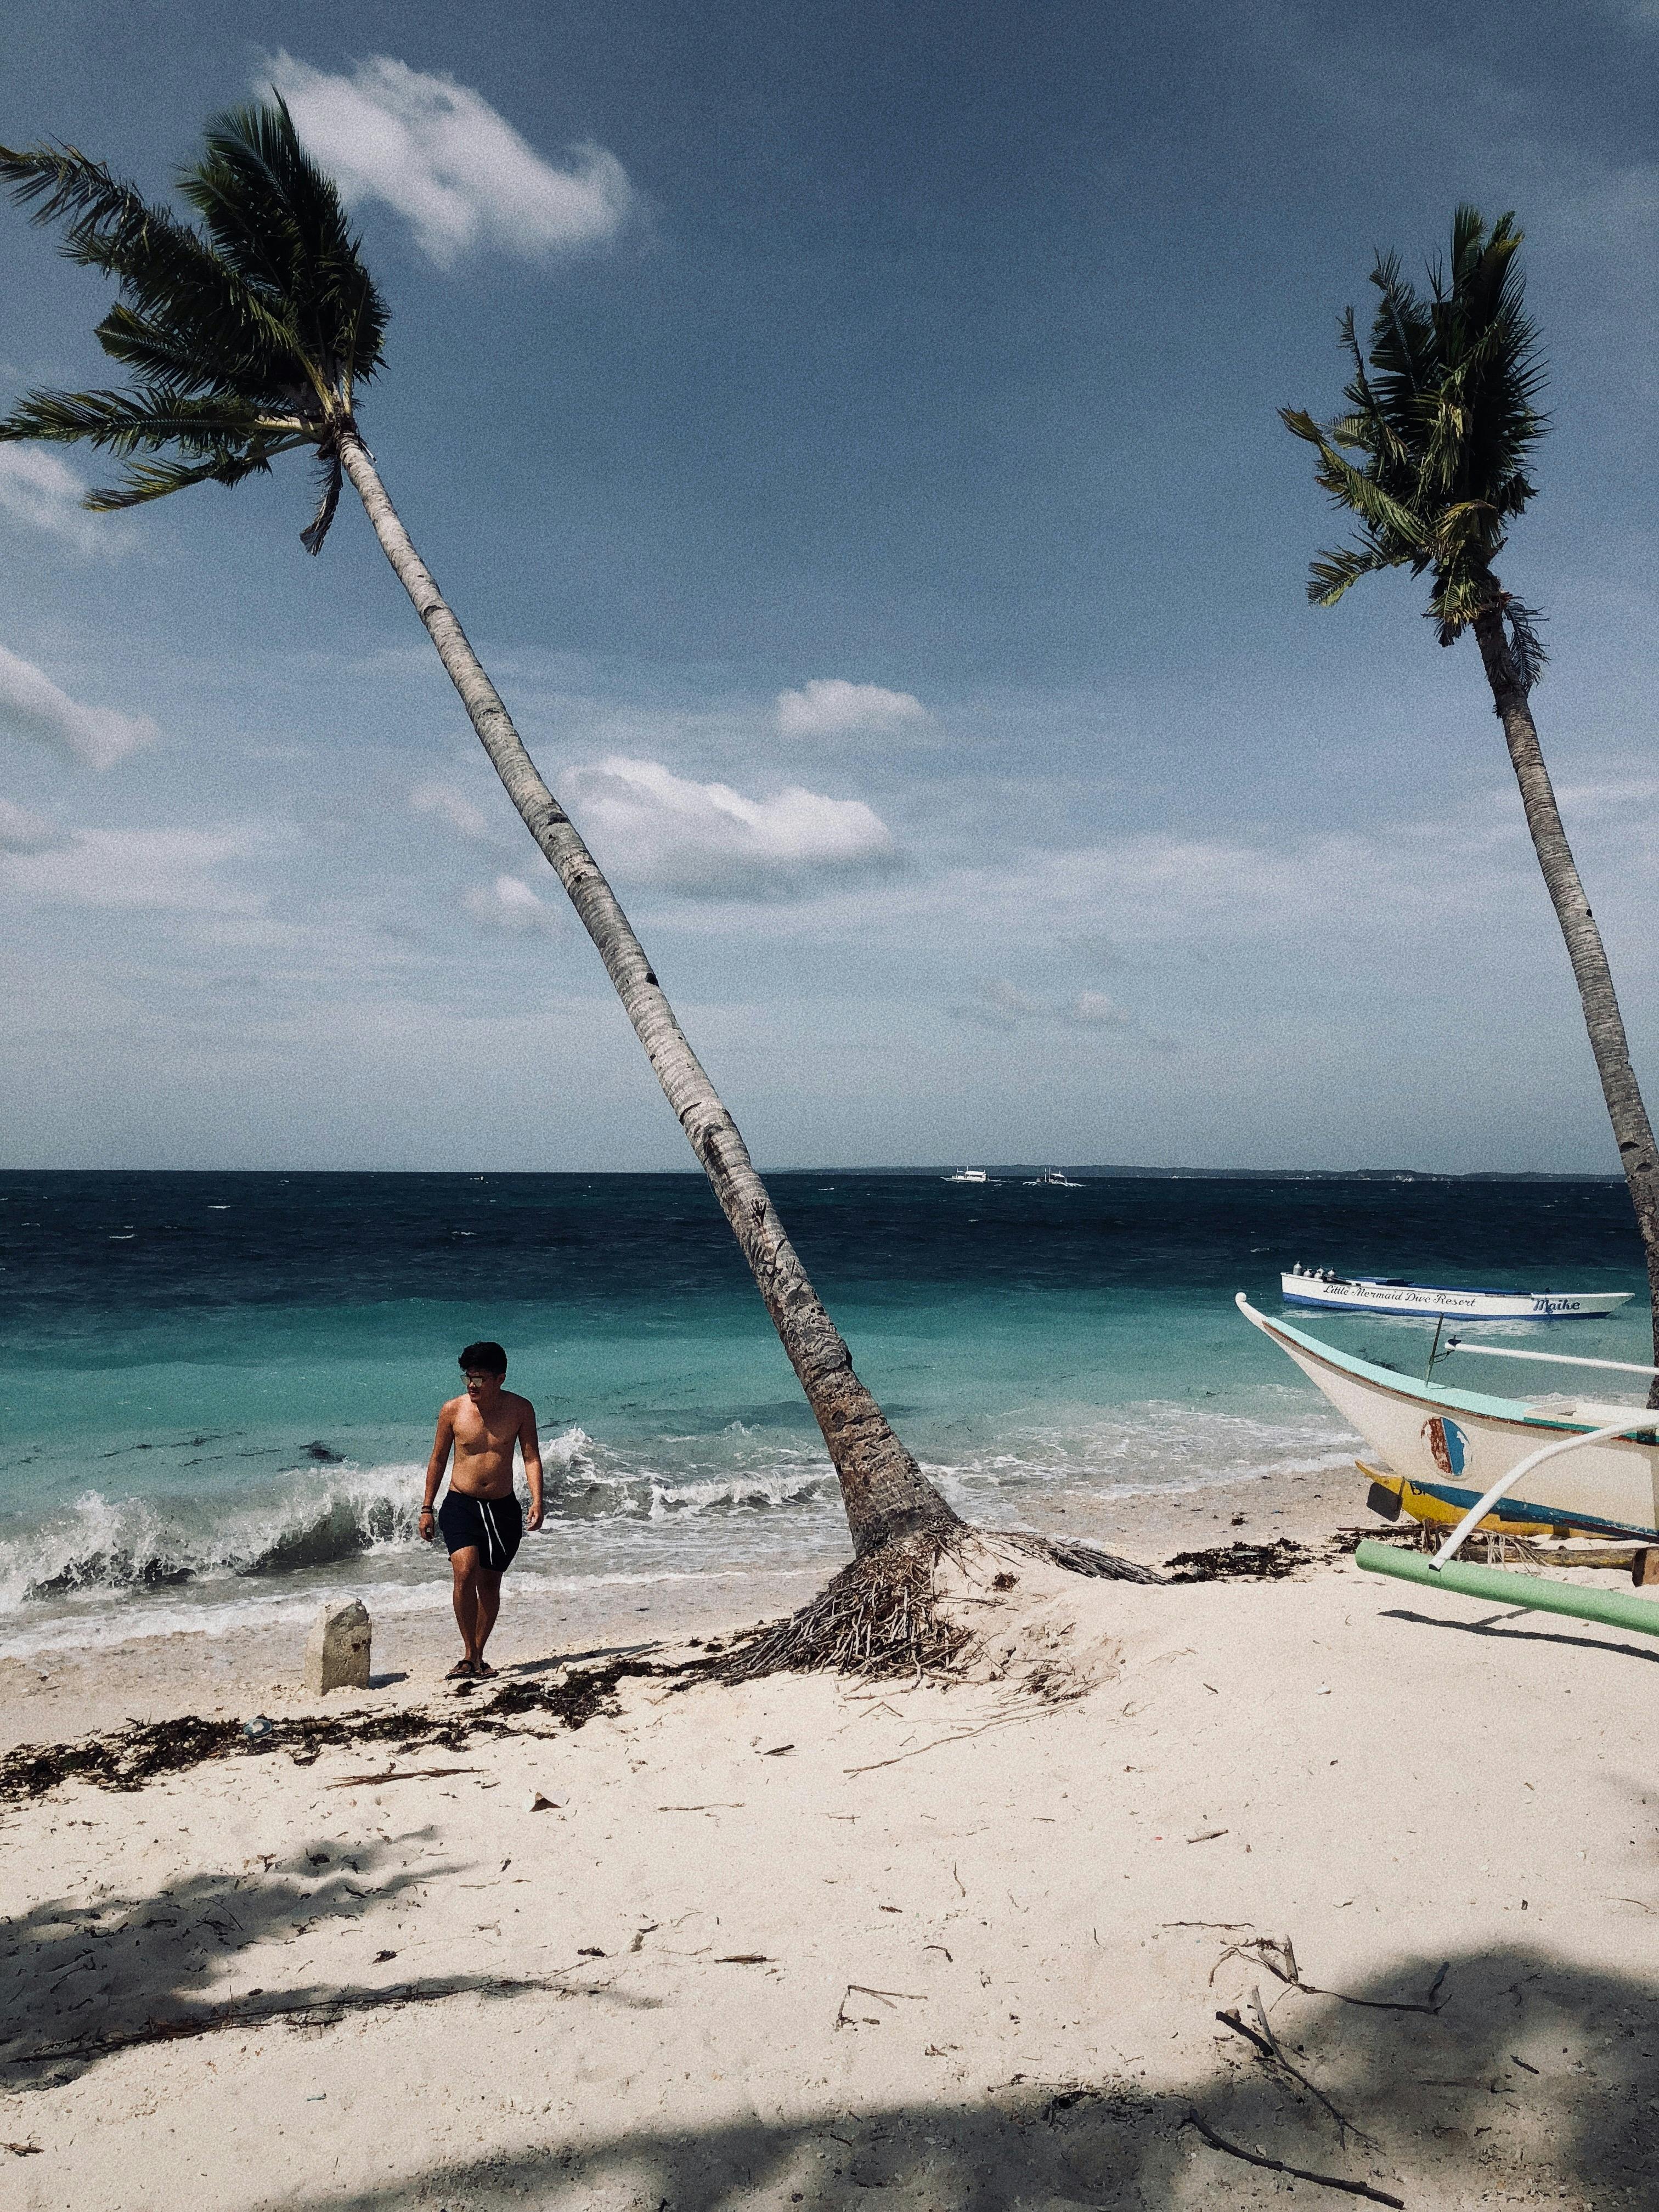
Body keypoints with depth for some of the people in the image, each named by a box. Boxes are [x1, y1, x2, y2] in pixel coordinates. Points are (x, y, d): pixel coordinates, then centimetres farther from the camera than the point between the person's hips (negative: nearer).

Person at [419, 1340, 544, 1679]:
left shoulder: (520, 1409, -5)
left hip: (503, 1508, 1)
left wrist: (537, 1502, -17)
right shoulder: (453, 1410, -5)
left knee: (490, 1584, 8)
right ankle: (469, 1655, -11)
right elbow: (438, 1460, 5)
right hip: (461, 1504, -1)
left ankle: (477, 1656, 22)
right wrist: (427, 1508, 6)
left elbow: (532, 1458, -4)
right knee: (465, 1572, -20)